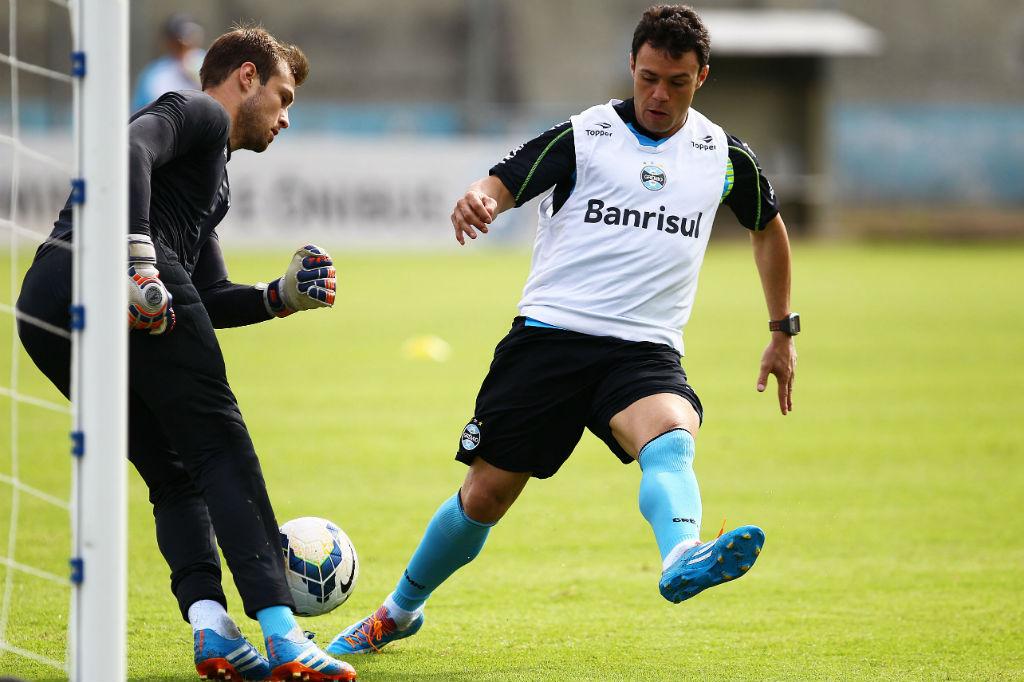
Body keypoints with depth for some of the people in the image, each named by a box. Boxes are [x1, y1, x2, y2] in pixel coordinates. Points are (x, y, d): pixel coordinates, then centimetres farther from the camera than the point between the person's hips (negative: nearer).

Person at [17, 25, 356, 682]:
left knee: (173, 475, 13)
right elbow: (130, 149, -13)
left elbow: (210, 302, 35)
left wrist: (283, 296, 18)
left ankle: (210, 629, -7)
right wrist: (142, 263, -23)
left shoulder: (213, 177, 38)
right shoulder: (199, 112, 10)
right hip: (102, 273, -9)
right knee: (220, 448, -7)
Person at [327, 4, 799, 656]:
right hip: (550, 332, -1)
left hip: (645, 350, 1)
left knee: (671, 439, -33)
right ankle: (400, 612, 26)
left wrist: (784, 333, 29)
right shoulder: (583, 136, 2)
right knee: (487, 493, 1)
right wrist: (476, 202, -34)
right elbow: (500, 186, -10)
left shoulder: (725, 156, 11)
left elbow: (770, 228, 29)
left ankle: (683, 560, -64)